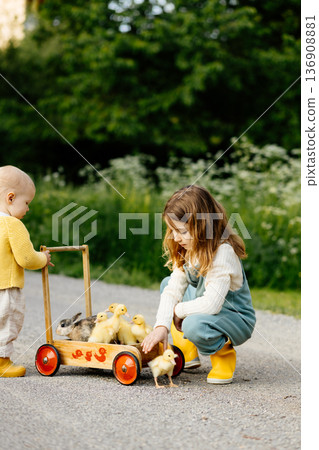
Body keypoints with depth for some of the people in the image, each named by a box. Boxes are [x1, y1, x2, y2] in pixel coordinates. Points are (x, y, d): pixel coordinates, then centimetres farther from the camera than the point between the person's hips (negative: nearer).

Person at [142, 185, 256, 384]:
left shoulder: (222, 253, -29)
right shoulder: (188, 250, -2)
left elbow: (211, 304, -36)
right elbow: (174, 289, -7)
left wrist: (178, 310, -18)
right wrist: (162, 326, -20)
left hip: (237, 320, -9)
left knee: (194, 325, -38)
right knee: (167, 283, 10)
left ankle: (224, 353, -2)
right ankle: (187, 355, 9)